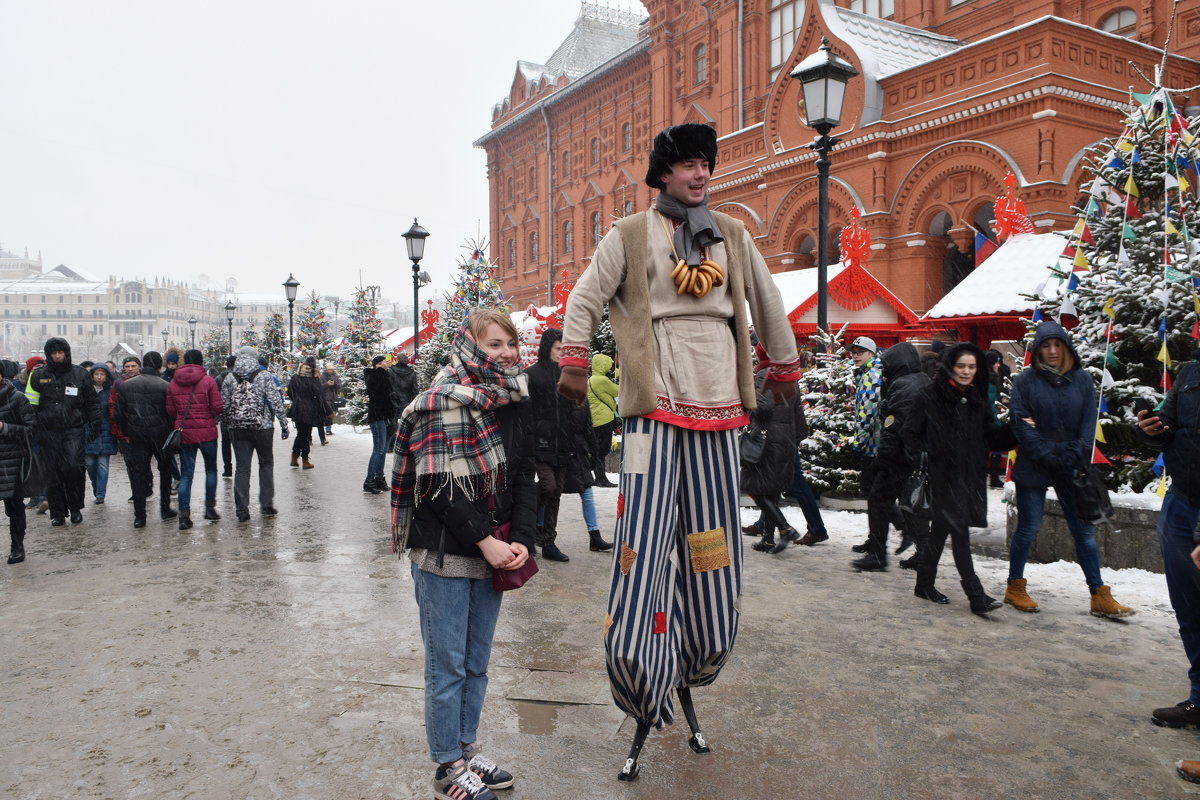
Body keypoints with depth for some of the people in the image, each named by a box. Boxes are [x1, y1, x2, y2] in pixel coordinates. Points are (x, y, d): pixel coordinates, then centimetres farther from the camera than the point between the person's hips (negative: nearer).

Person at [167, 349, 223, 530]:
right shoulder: (208, 381, -8)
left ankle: (184, 515, 2)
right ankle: (210, 507, 15)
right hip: (206, 432, -3)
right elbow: (218, 407, -9)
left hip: (184, 433, 3)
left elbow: (170, 410, 4)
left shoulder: (172, 384, 2)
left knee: (185, 474, 6)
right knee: (211, 469, 15)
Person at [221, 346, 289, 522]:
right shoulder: (264, 376, -4)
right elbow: (276, 402, -7)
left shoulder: (230, 377, 4)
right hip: (262, 427, -2)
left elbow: (224, 404, 5)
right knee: (266, 464, 13)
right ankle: (266, 504, 12)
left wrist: (229, 422, 17)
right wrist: (283, 423, 0)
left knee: (242, 467, 6)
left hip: (238, 428, 2)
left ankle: (241, 509, 5)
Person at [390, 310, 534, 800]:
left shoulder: (514, 401, 7)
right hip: (445, 555, -6)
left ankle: (467, 750, 33)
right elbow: (439, 485, -19)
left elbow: (524, 478, 6)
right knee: (447, 665, 5)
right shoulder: (445, 401, -14)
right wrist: (485, 542, -19)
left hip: (492, 553, 7)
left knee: (477, 663, 17)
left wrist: (522, 538, -7)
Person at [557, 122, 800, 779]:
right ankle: (647, 691, 6)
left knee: (713, 547, 7)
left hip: (718, 408, 4)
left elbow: (767, 305, 23)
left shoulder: (732, 235, 17)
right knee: (643, 543, -9)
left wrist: (784, 368, 26)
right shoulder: (630, 235, 7)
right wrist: (572, 362, -3)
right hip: (653, 405, -4)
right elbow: (585, 299, 6)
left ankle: (689, 674, 25)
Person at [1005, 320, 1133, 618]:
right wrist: (1047, 456, -16)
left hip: (1072, 468, 3)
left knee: (1085, 530, 7)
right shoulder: (1025, 380, -4)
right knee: (1028, 528, 4)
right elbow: (1020, 423, -9)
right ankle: (1015, 588, 18)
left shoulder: (1082, 379, 5)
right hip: (1034, 467, -3)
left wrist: (1075, 456, -11)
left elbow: (1089, 423, 2)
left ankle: (1100, 597, 14)